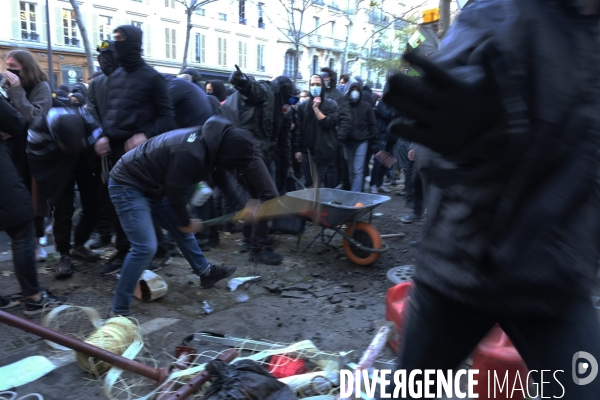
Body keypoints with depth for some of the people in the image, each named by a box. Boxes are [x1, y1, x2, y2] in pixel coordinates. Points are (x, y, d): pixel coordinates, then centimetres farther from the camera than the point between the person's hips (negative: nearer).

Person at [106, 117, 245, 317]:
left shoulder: (207, 140, -4)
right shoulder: (191, 153, -34)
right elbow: (175, 190, -23)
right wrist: (186, 222, -6)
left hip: (153, 185, 10)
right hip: (128, 186, -10)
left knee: (182, 230, 18)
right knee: (145, 247, -17)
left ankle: (205, 272, 37)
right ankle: (118, 310, -4)